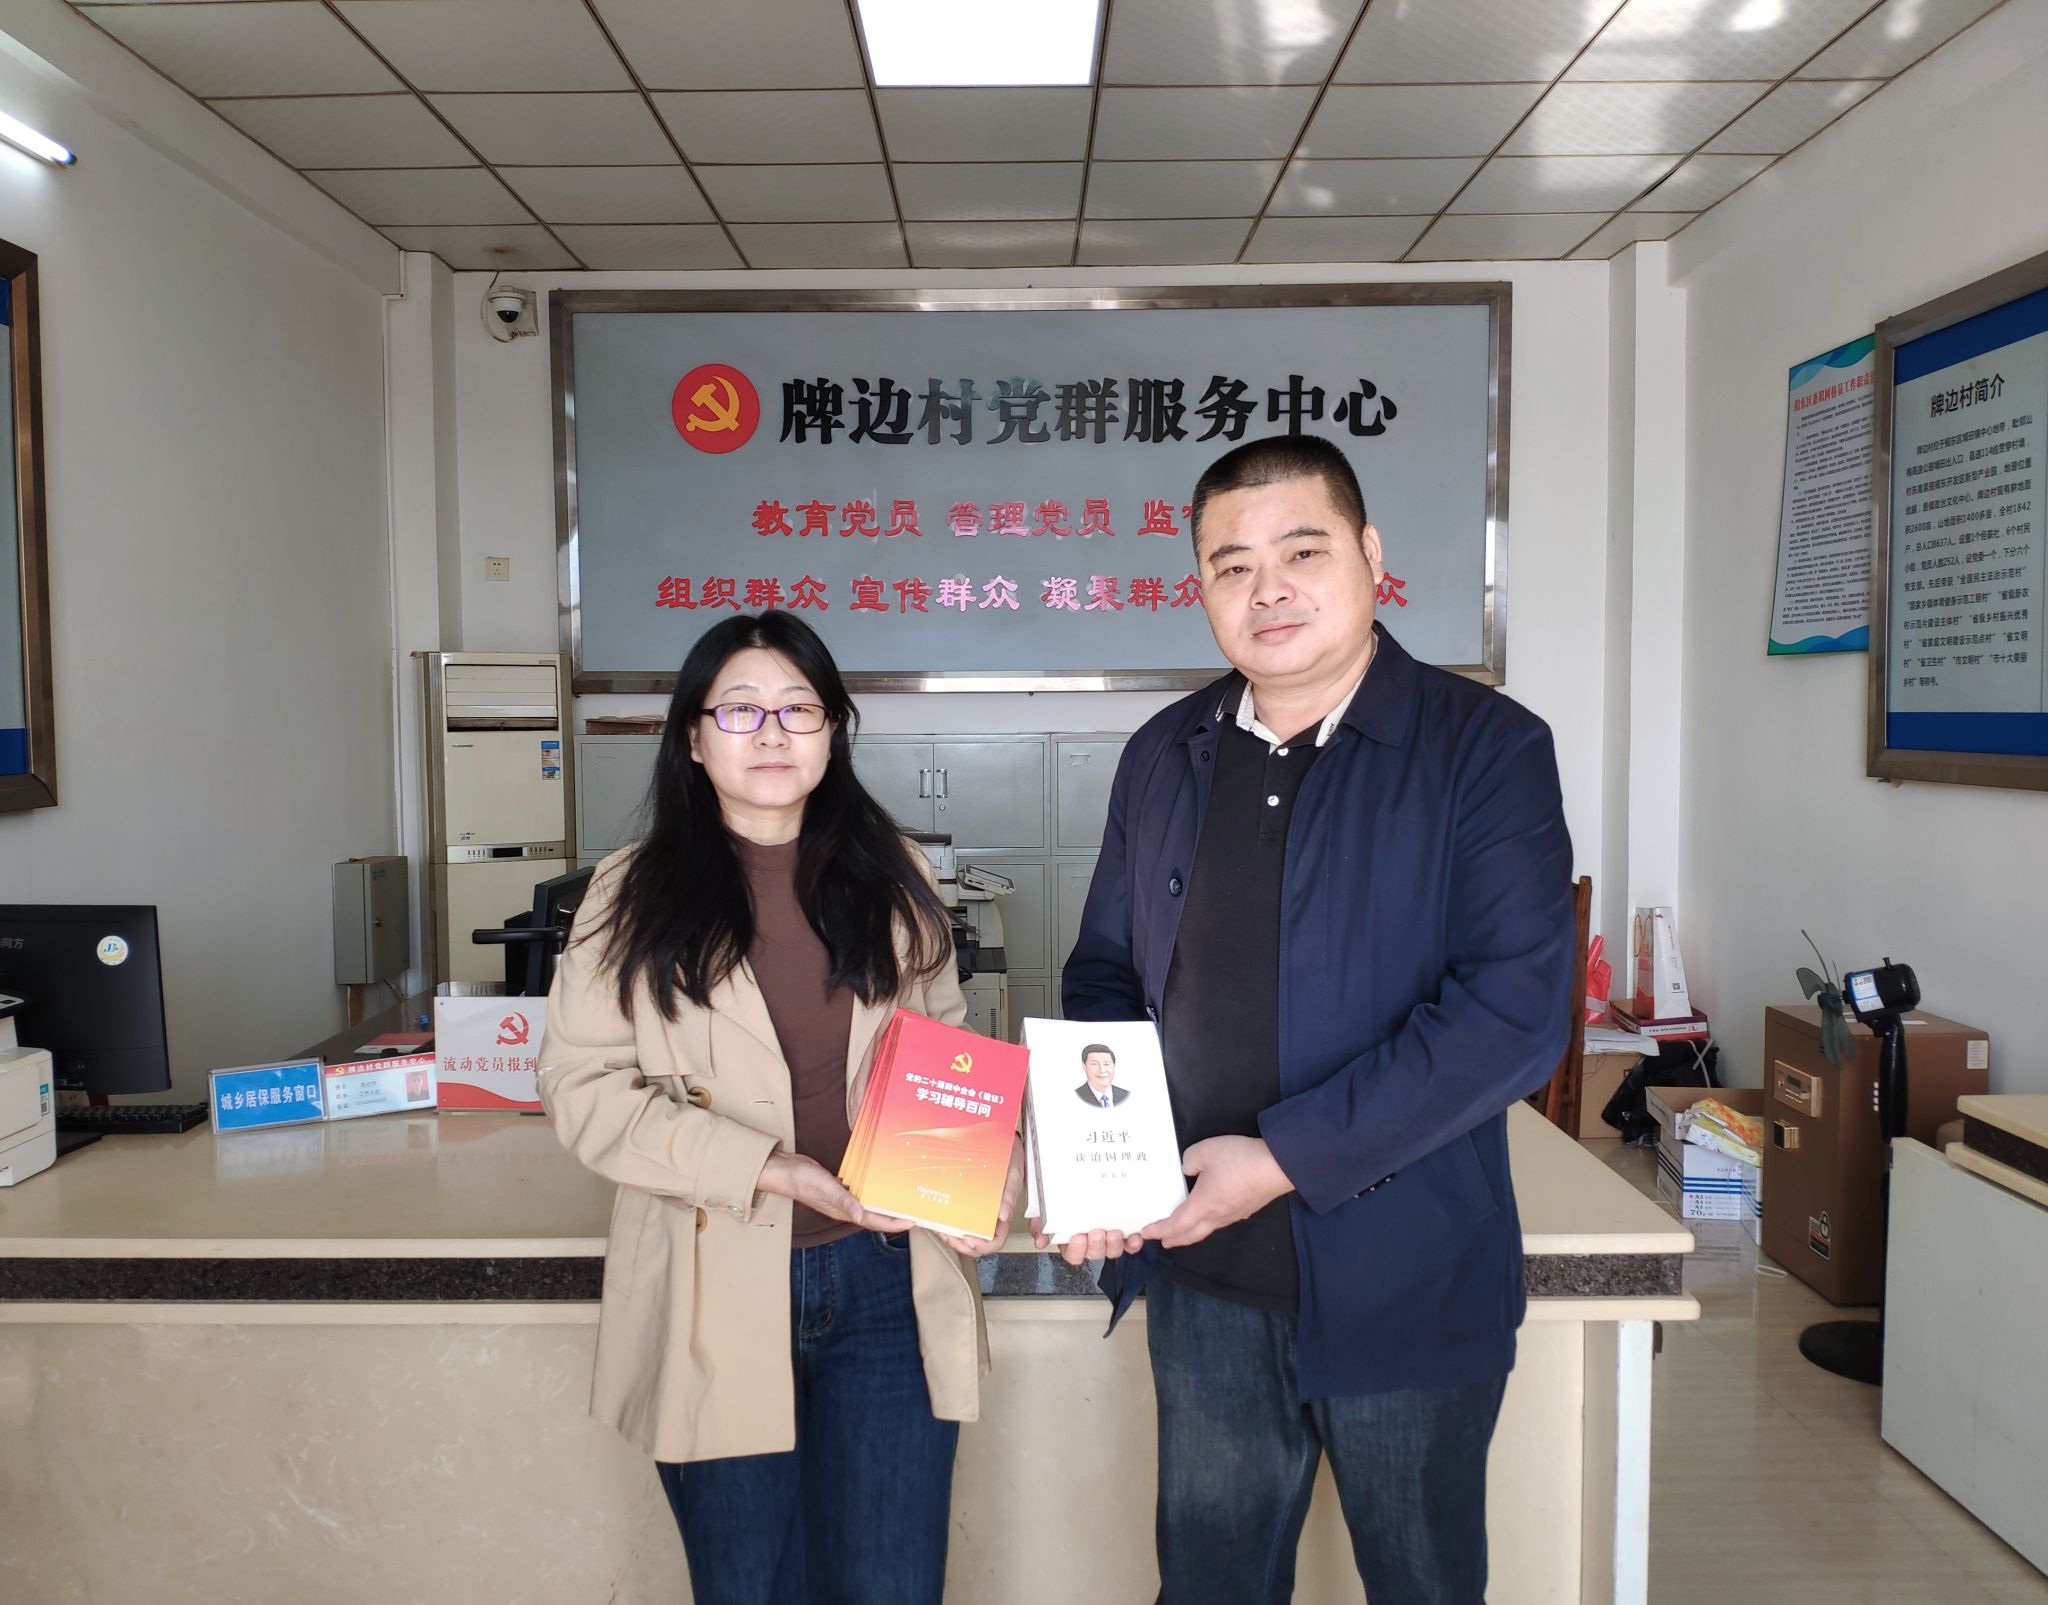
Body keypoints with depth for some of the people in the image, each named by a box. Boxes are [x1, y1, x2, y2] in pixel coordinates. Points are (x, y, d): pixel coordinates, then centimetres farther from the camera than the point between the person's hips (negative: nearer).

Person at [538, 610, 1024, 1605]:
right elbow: (587, 1089, -6)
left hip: (886, 1283, 2)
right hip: (718, 1296, -1)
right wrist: (772, 1170, -17)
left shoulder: (893, 880, 7)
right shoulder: (634, 899, 0)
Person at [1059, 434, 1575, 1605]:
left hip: (1402, 1286, -3)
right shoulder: (1164, 757, 6)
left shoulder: (1487, 748, -10)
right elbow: (1107, 968, 12)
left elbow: (1517, 1010, -19)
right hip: (1205, 1279, 4)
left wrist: (1286, 1158, -21)